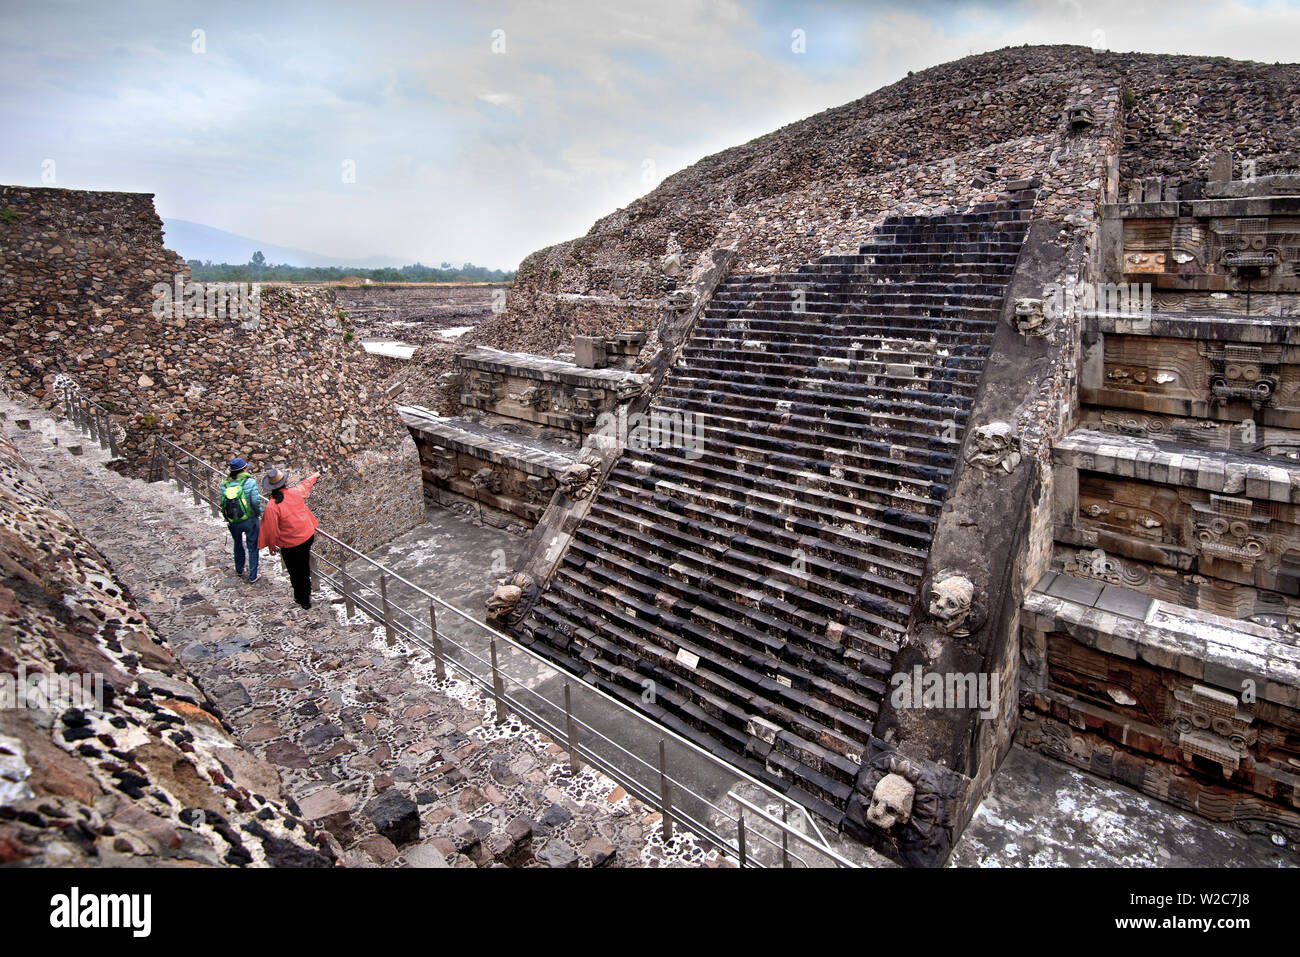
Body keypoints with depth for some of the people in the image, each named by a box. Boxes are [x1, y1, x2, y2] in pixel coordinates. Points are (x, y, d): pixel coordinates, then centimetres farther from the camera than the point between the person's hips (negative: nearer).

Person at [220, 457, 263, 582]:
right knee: (252, 547, 11)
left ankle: (239, 570, 44)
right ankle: (253, 576, 17)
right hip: (250, 520, -4)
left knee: (238, 544, 26)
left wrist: (227, 520, 13)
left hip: (233, 523, 4)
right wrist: (259, 513, 0)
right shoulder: (250, 482, -16)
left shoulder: (225, 485, -5)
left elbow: (222, 505, 0)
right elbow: (255, 501, -18)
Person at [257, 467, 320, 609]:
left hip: (290, 545, -5)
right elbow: (306, 484, 15)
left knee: (295, 572, 13)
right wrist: (314, 476, 38)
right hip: (307, 536, 5)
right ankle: (306, 596, 40)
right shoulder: (295, 492, -10)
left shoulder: (272, 506, -24)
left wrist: (271, 546, 2)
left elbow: (271, 529, -16)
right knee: (305, 569, 23)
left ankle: (303, 599, 28)